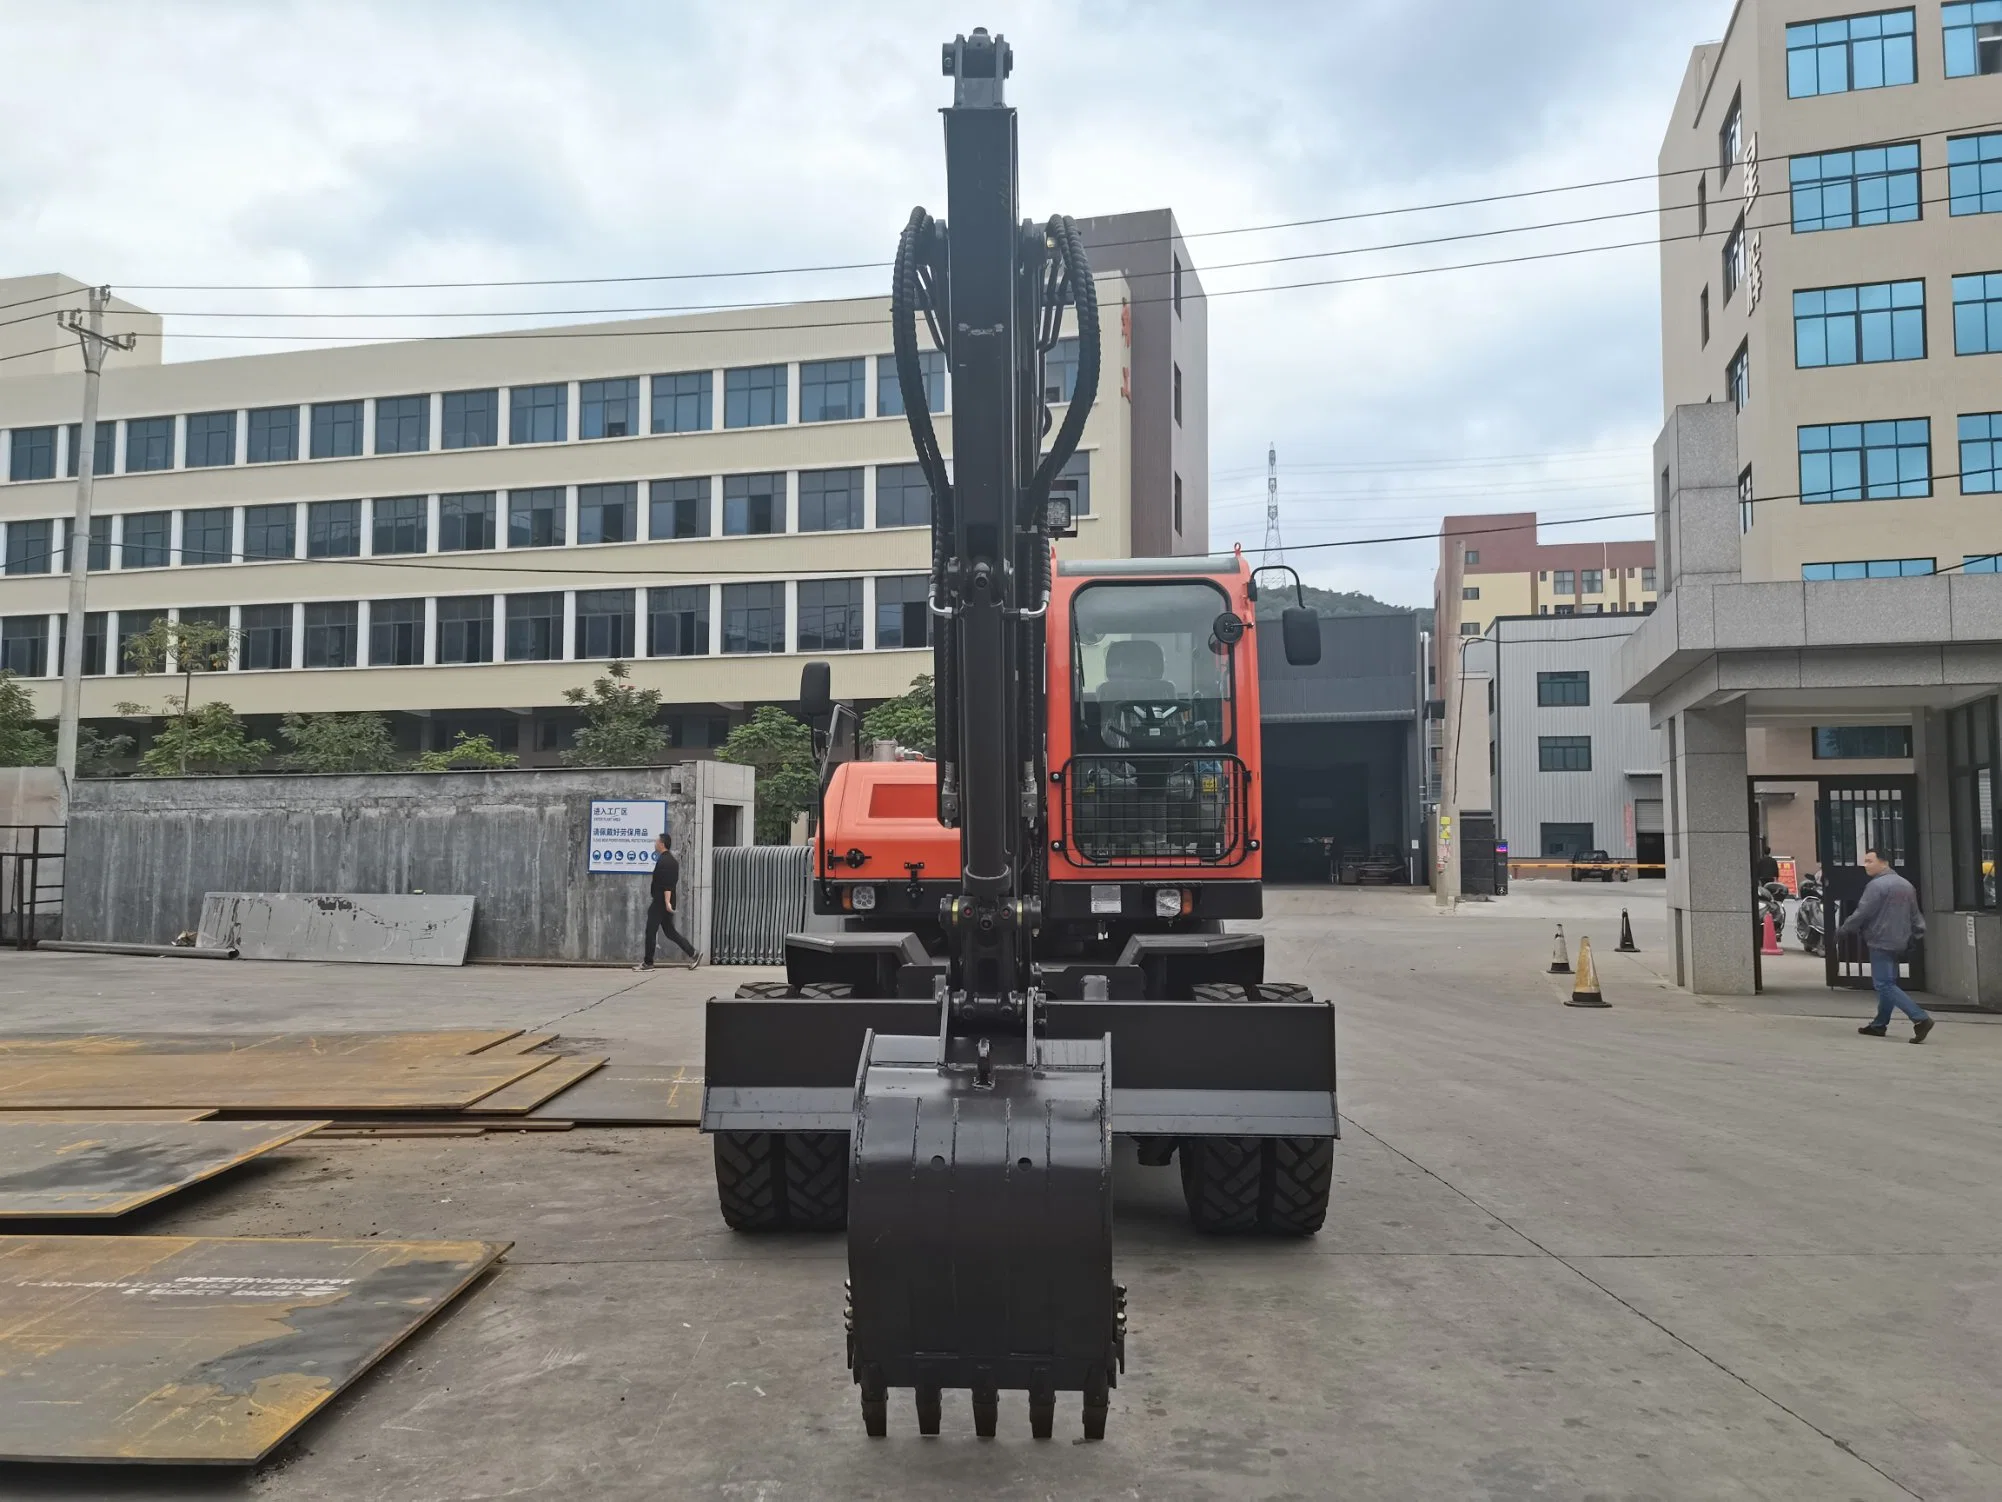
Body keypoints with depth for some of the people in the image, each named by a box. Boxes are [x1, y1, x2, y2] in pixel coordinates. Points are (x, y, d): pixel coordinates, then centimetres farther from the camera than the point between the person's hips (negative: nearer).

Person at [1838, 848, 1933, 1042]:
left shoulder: (1876, 885, -16)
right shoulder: (1906, 885, 14)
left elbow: (1861, 914, -16)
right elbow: (1915, 914, 18)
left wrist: (1842, 931, -5)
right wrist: (1919, 932, 25)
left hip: (1881, 942, -10)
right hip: (1899, 942, 10)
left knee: (1885, 985, -9)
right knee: (1888, 983, 17)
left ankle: (1920, 1018, -20)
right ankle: (1879, 1024, 24)